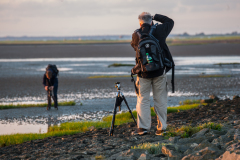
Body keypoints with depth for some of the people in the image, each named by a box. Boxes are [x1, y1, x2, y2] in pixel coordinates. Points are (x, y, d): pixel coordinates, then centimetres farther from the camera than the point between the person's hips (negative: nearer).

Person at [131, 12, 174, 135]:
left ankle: (143, 127, -3)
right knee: (160, 100, 7)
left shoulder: (137, 35, -5)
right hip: (159, 72, 1)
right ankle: (161, 128, 6)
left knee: (143, 100, 6)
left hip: (143, 73, 0)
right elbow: (170, 22, 14)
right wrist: (155, 17, 16)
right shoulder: (159, 31, -4)